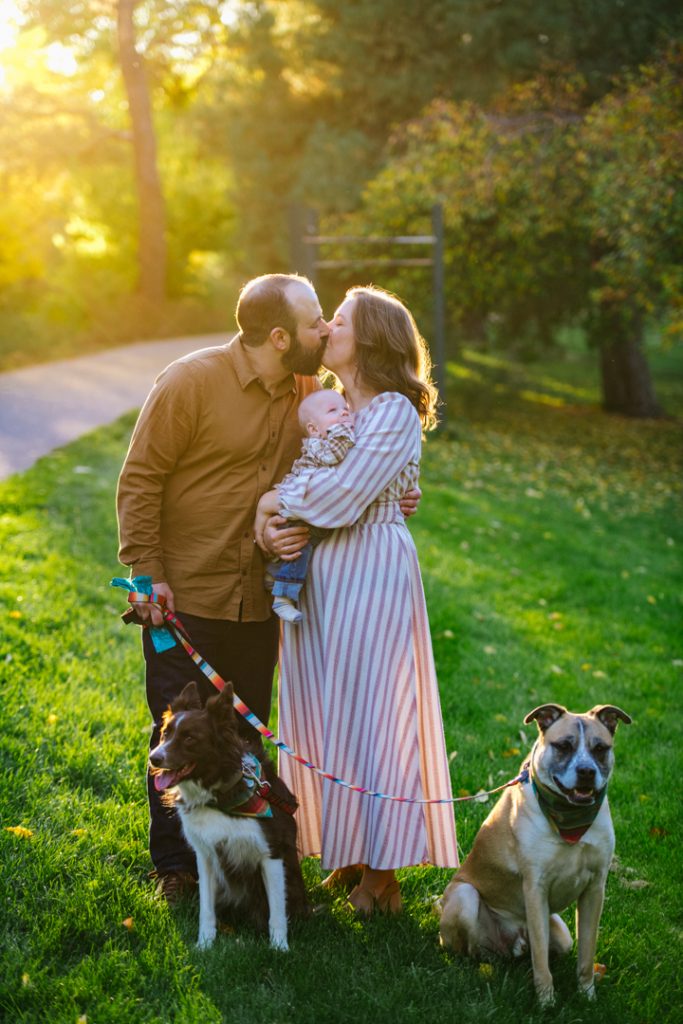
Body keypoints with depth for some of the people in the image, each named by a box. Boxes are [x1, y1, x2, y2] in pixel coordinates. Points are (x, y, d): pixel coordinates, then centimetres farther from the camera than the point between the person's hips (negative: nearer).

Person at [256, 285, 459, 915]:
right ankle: (346, 848, 24)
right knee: (324, 708, 11)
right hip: (319, 572, 8)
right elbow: (300, 480, 8)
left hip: (369, 572, -8)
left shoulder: (395, 412, -13)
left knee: (365, 709, -2)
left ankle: (381, 870, 10)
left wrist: (277, 498, -7)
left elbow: (339, 497, -20)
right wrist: (276, 513, -12)